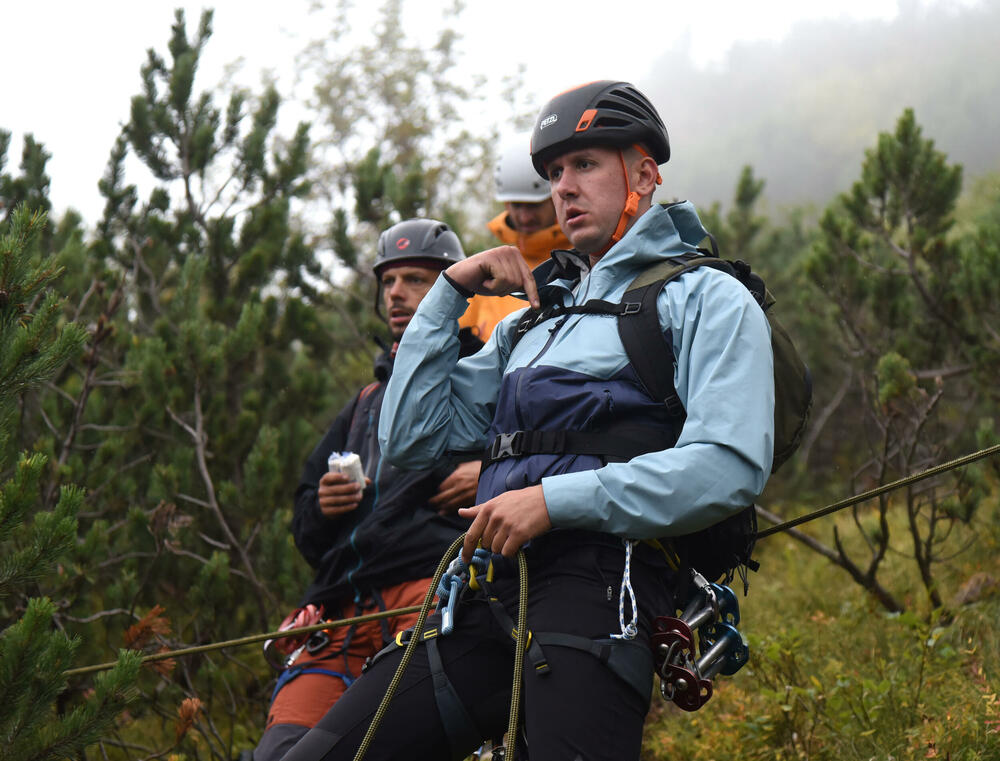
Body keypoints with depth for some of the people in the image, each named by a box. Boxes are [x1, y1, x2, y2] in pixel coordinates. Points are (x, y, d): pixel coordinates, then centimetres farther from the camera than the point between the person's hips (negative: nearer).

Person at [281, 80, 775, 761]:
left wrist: (556, 499, -14)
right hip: (492, 590, 6)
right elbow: (411, 437, 24)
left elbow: (731, 466, -8)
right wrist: (449, 292, 17)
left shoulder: (707, 297, 9)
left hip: (599, 583, -6)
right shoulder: (535, 317, 30)